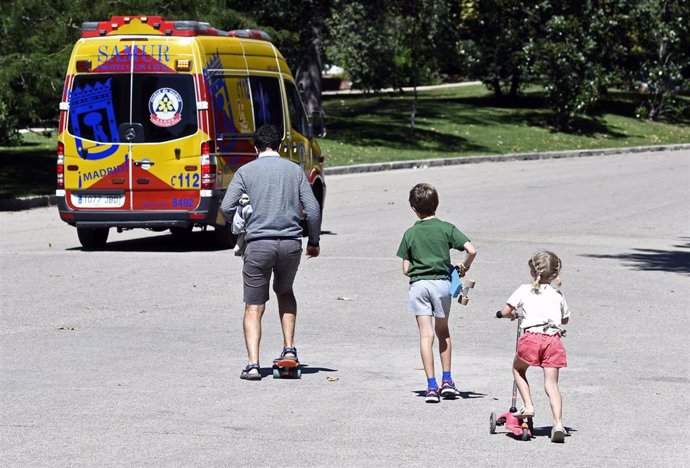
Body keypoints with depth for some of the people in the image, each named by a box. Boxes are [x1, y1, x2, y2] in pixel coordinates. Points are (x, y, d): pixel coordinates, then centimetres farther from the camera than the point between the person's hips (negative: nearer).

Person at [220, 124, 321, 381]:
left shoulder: (246, 171, 1)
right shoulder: (295, 170, 7)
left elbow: (226, 208, -5)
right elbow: (312, 209, 4)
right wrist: (314, 241, 17)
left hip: (258, 244, -2)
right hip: (291, 242, 2)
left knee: (254, 307, 2)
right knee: (285, 292, 28)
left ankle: (252, 364, -9)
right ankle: (289, 348, 19)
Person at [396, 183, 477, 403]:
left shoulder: (410, 234, 4)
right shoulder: (446, 228, 2)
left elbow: (406, 269, 5)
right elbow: (471, 250, -8)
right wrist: (464, 267, 11)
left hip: (418, 284, -1)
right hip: (441, 282, 1)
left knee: (426, 335, -3)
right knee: (443, 332, 19)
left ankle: (431, 385, -9)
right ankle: (447, 381, 18)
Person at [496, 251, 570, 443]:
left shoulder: (524, 290, 9)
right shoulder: (558, 295, 19)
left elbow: (506, 311, 7)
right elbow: (565, 319, 29)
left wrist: (512, 314, 30)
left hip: (532, 335, -2)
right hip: (553, 338, 2)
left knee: (518, 369, 24)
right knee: (551, 383, 2)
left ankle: (528, 406, 12)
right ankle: (558, 423, -12)